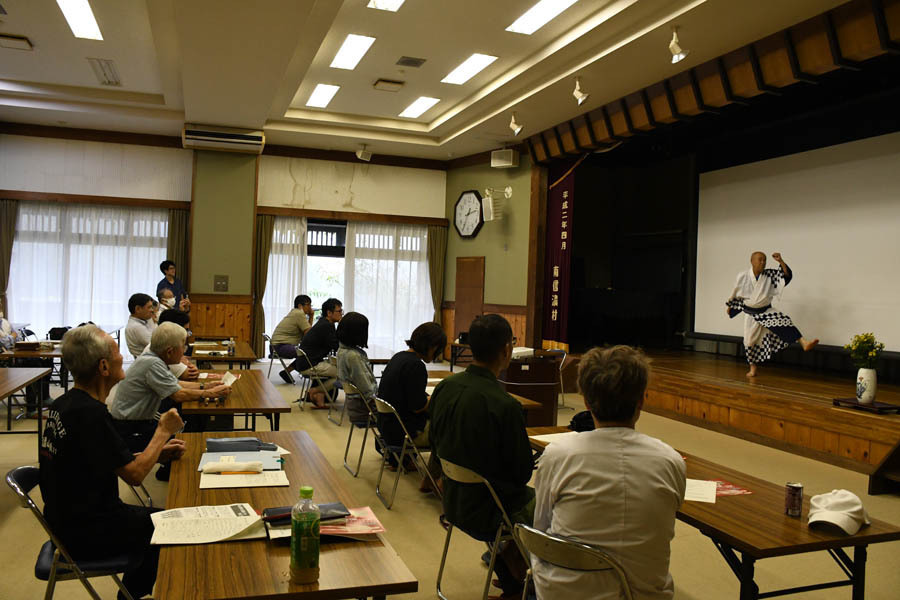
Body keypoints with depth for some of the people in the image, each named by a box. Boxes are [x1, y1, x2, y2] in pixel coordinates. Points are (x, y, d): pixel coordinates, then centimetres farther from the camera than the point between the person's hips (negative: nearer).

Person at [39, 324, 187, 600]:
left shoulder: (64, 404, 3)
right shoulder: (90, 412, -28)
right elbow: (134, 474, -24)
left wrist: (159, 452, 5)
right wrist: (163, 431, -11)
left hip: (68, 517, 9)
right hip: (85, 533, -9)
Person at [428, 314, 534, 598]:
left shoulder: (444, 388, -7)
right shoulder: (504, 405, -28)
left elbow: (434, 442, 8)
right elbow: (523, 471, -16)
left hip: (453, 502, 7)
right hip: (486, 513, -7)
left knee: (529, 494, 26)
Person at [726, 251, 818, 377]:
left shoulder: (770, 275, -7)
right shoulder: (743, 276, -10)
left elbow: (787, 274, -15)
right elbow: (736, 293, 4)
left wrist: (781, 261, -28)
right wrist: (729, 306, 14)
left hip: (766, 311, 1)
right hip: (751, 313, -1)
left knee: (784, 321, -26)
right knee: (751, 341, 5)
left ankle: (804, 343, -37)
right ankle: (753, 369, 20)